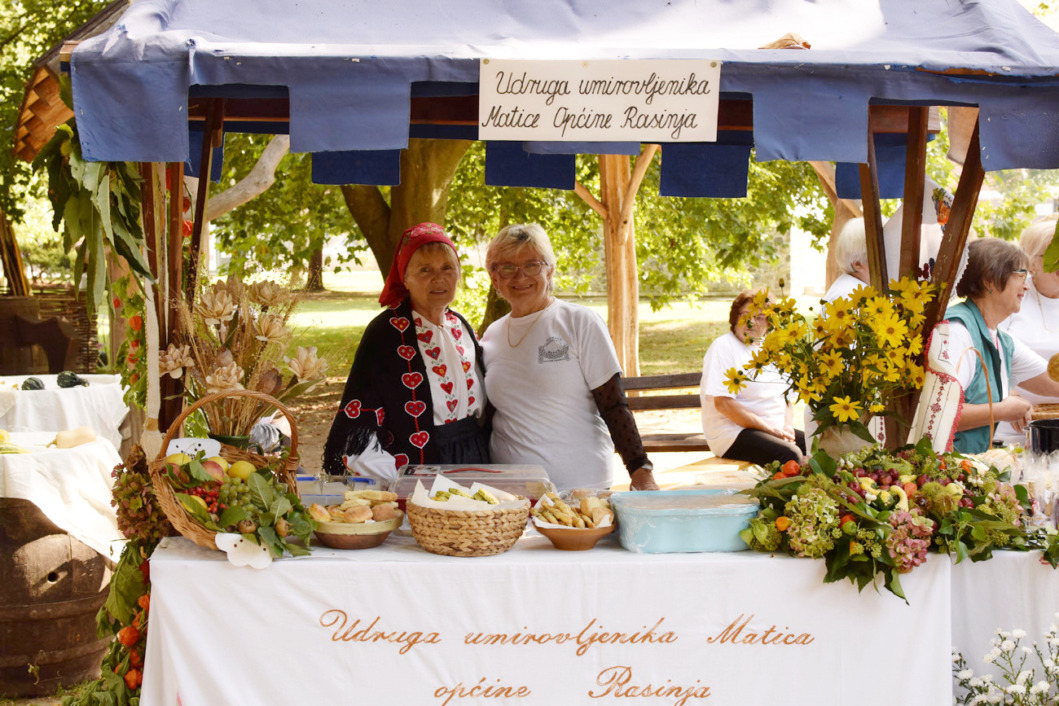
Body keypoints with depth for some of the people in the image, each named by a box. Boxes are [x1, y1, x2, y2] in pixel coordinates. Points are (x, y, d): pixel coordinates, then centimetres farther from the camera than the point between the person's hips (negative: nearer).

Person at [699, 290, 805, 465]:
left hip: (775, 430, 8)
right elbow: (723, 403, -15)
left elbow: (786, 397, 23)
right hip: (733, 434, -8)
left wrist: (787, 426, 0)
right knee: (790, 455, -31)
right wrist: (771, 430, -17)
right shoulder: (723, 347, -5)